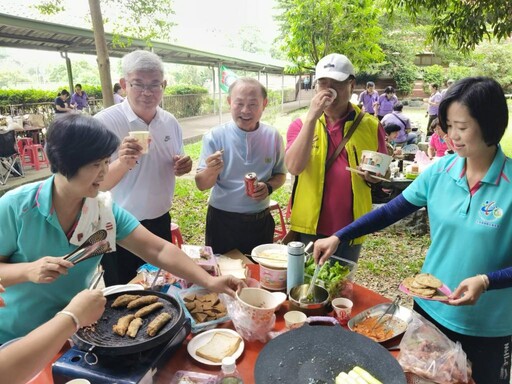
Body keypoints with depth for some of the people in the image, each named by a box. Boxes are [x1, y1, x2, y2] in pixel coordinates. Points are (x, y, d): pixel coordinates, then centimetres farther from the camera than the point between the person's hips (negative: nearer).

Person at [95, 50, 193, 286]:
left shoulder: (170, 122, 0)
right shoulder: (103, 122, -16)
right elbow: (95, 185, -18)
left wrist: (182, 167, -9)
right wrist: (122, 164, -37)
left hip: (160, 223, 5)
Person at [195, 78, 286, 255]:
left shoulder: (273, 136, -4)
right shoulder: (214, 136, -10)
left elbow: (280, 174, 8)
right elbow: (201, 185, -9)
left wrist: (268, 187, -14)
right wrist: (211, 171, -31)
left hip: (260, 222, 2)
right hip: (222, 221, -2)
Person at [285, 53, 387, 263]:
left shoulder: (371, 126, -1)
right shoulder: (301, 124, -3)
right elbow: (294, 167, -19)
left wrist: (373, 176, -13)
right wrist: (311, 117, -23)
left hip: (350, 229, 1)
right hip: (309, 226, 0)